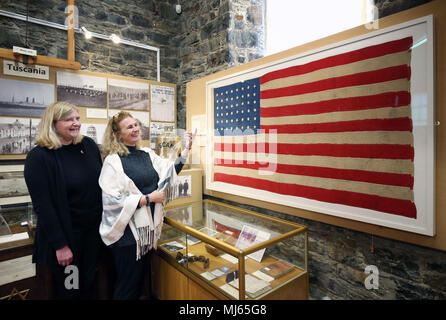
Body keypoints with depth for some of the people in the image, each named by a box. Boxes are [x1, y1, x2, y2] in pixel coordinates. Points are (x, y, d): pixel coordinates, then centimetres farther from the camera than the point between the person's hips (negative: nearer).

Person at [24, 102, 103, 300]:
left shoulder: (88, 145, 0)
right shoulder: (38, 156, -13)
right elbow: (42, 205, -14)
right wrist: (60, 245, -14)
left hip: (94, 230, 4)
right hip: (65, 234, -4)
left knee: (90, 285, 20)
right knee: (68, 290, 15)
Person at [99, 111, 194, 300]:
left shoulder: (148, 154, 6)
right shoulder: (113, 161, -12)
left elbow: (169, 172, 3)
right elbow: (113, 201, -18)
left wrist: (185, 150, -8)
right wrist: (149, 198, -18)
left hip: (147, 227, 6)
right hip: (126, 232, -5)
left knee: (142, 278, 20)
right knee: (127, 285, 11)